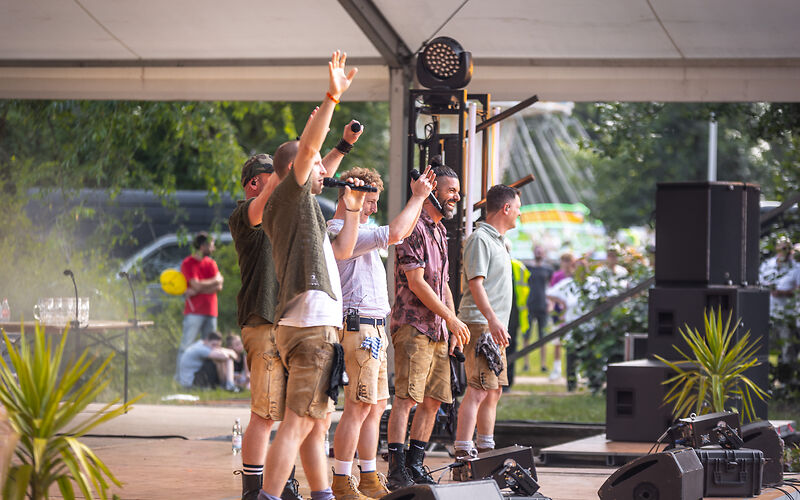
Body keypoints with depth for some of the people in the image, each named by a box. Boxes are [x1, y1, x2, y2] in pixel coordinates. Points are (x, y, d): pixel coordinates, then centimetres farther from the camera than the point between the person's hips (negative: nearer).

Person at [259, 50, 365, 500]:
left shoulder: (303, 210, 26)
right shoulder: (289, 197, -2)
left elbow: (341, 251, 33)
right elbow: (308, 146, -17)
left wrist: (353, 209, 25)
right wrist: (332, 98, -23)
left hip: (320, 324, 11)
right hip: (310, 323, -11)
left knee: (318, 421, 13)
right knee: (299, 421, -14)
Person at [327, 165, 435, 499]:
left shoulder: (360, 231, 20)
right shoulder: (340, 231, -14)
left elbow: (401, 233, 31)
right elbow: (394, 234, -23)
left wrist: (420, 198, 22)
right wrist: (417, 198, -12)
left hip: (374, 330, 11)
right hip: (358, 326, -11)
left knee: (376, 406, 11)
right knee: (359, 407, -12)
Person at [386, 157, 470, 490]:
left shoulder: (440, 231, 20)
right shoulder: (414, 228, -10)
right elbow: (416, 281, -15)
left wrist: (454, 325, 17)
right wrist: (451, 318, -12)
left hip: (438, 330, 9)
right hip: (413, 325, -9)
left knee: (433, 400, 7)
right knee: (406, 398, -14)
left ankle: (415, 466, 12)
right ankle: (397, 471, -16)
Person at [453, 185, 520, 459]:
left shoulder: (496, 240, 21)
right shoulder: (479, 239, -10)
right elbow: (475, 283, -20)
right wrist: (492, 319, -29)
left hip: (495, 327, 10)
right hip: (480, 324, -10)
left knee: (494, 390, 13)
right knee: (478, 390, -16)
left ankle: (485, 449, 19)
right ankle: (462, 452, -20)